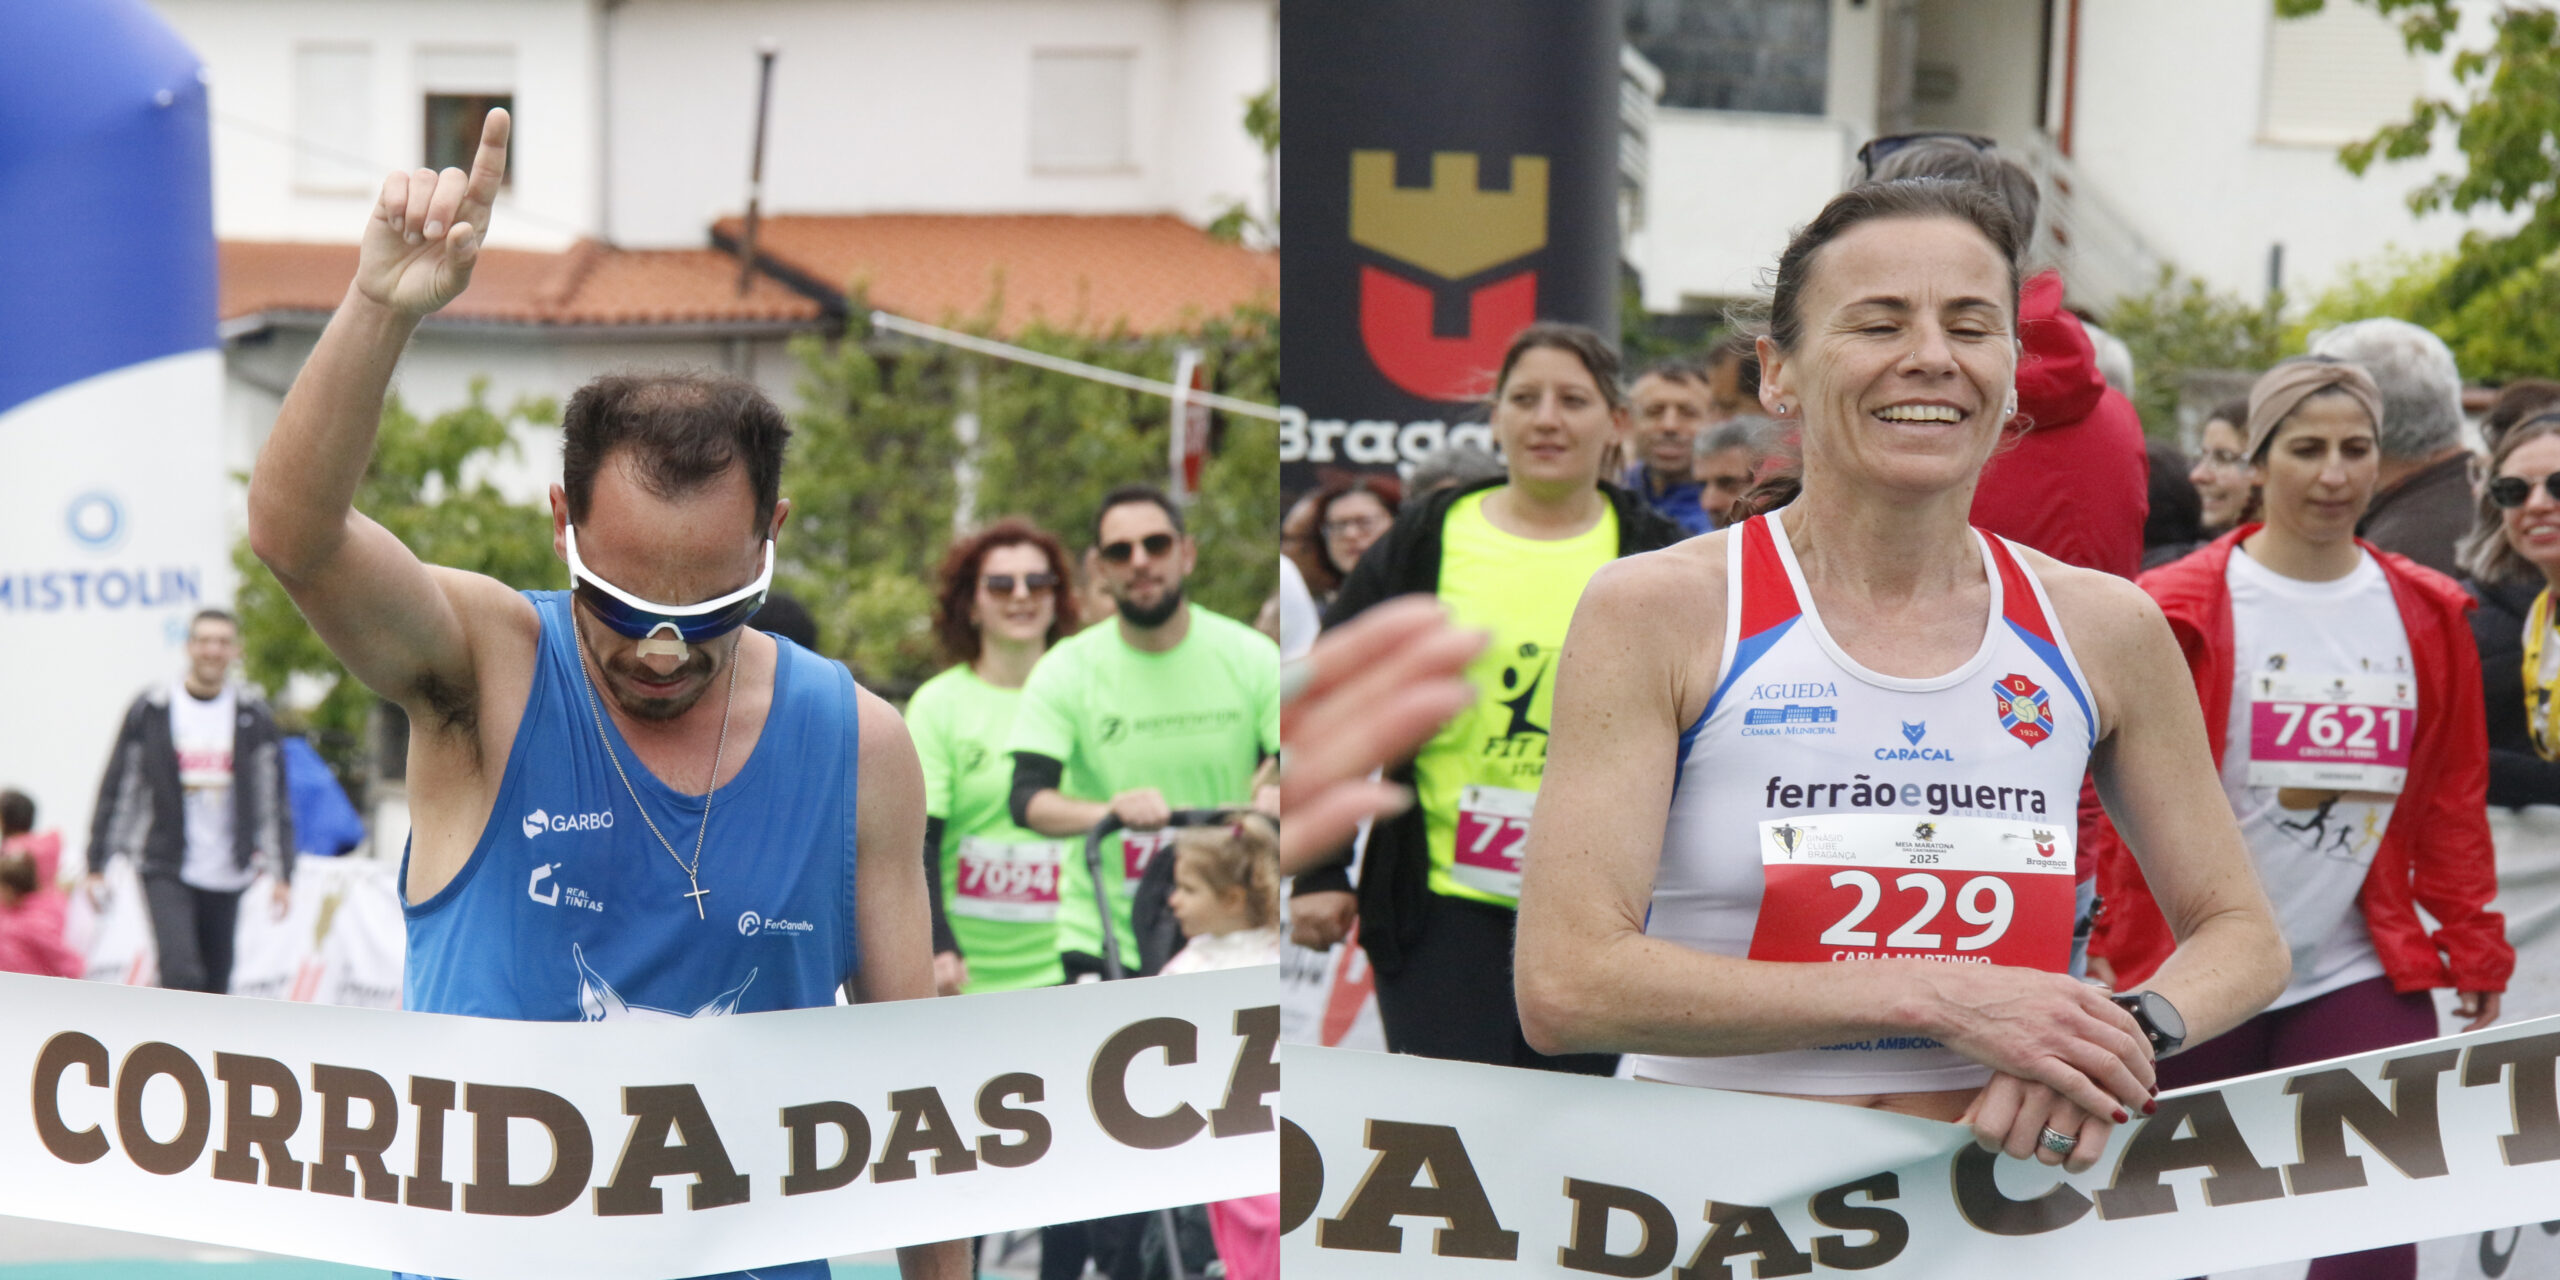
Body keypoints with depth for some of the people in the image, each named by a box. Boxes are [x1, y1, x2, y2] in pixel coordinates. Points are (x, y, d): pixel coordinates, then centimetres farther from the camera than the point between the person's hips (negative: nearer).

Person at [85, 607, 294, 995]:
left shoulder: (253, 716, 4)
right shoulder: (149, 711, -1)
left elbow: (274, 799, 7)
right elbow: (115, 791, 4)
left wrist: (282, 874, 2)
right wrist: (97, 865, 2)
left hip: (228, 875, 3)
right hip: (165, 872, -2)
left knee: (215, 987, 8)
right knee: (181, 975, -17)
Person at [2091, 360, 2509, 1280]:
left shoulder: (2427, 617, 7)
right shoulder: (2178, 612, -5)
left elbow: (2453, 803, 12)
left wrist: (2475, 952, 11)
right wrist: (2116, 950, -7)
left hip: (2361, 975, 3)